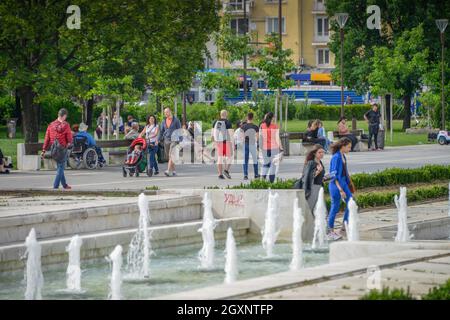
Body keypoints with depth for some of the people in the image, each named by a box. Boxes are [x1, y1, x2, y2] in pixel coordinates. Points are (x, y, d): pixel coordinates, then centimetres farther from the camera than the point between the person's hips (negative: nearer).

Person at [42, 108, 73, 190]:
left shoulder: (51, 125, 2)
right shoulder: (65, 125, -12)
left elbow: (46, 138, 2)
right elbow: (69, 139, -9)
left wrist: (44, 150, 5)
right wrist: (68, 143, 15)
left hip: (53, 149, 5)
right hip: (62, 149, -5)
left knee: (59, 167, 19)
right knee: (60, 167, 2)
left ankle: (64, 185, 30)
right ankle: (55, 186, -5)